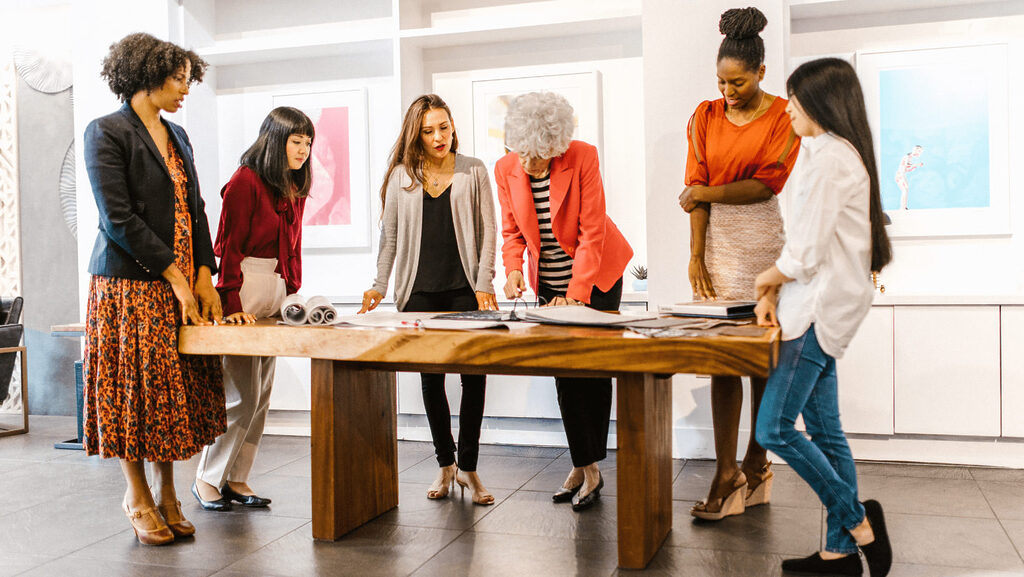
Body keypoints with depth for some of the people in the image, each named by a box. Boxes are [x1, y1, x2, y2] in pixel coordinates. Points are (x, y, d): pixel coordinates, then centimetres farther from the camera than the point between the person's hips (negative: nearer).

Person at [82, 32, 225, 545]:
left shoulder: (177, 136, 16)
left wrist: (204, 274, 1)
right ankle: (138, 496, 17)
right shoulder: (106, 132, -6)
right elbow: (118, 218, -13)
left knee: (176, 388, 8)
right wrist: (175, 277, -14)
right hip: (131, 285, -6)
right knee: (135, 386, 1)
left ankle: (166, 492, 20)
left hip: (183, 282, 6)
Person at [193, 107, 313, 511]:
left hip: (276, 293, 8)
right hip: (243, 290, -8)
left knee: (261, 396, 9)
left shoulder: (294, 189, 15)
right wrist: (232, 305, -17)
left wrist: (293, 293, 10)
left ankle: (236, 479, 18)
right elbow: (229, 246, -12)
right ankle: (207, 478, 9)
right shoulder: (245, 181, -9)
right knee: (242, 395, -6)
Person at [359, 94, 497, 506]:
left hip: (465, 290, -1)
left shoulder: (473, 172, 6)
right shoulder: (401, 175, 8)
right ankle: (445, 464, 21)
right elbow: (389, 235, 10)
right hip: (419, 291, 1)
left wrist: (484, 285, -6)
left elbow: (487, 232, 3)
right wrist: (380, 286, 3)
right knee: (431, 379, 7)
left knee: (473, 375, -3)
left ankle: (468, 467, 10)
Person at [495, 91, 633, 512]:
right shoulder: (506, 169, -8)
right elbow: (512, 230, 3)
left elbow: (592, 231, -19)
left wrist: (576, 293, -23)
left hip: (596, 274, -3)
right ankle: (584, 468, 11)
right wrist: (513, 269, -16)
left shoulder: (583, 157, -20)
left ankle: (590, 465, 10)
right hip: (549, 281, 4)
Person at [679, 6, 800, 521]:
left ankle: (756, 463, 16)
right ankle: (727, 473, 3)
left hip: (765, 239, -2)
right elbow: (697, 188, 3)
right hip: (717, 239, 3)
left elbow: (766, 185, -8)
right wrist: (696, 256, -3)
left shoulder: (784, 117, 0)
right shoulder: (706, 117, 10)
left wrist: (707, 193, -6)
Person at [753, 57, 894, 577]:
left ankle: (857, 521, 3)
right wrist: (774, 293, 6)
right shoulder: (837, 152, 18)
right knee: (824, 433, 11)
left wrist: (768, 278, 0)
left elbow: (806, 252, -19)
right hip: (820, 307, 10)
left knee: (774, 428, -8)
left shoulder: (827, 158, -15)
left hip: (822, 308, -10)